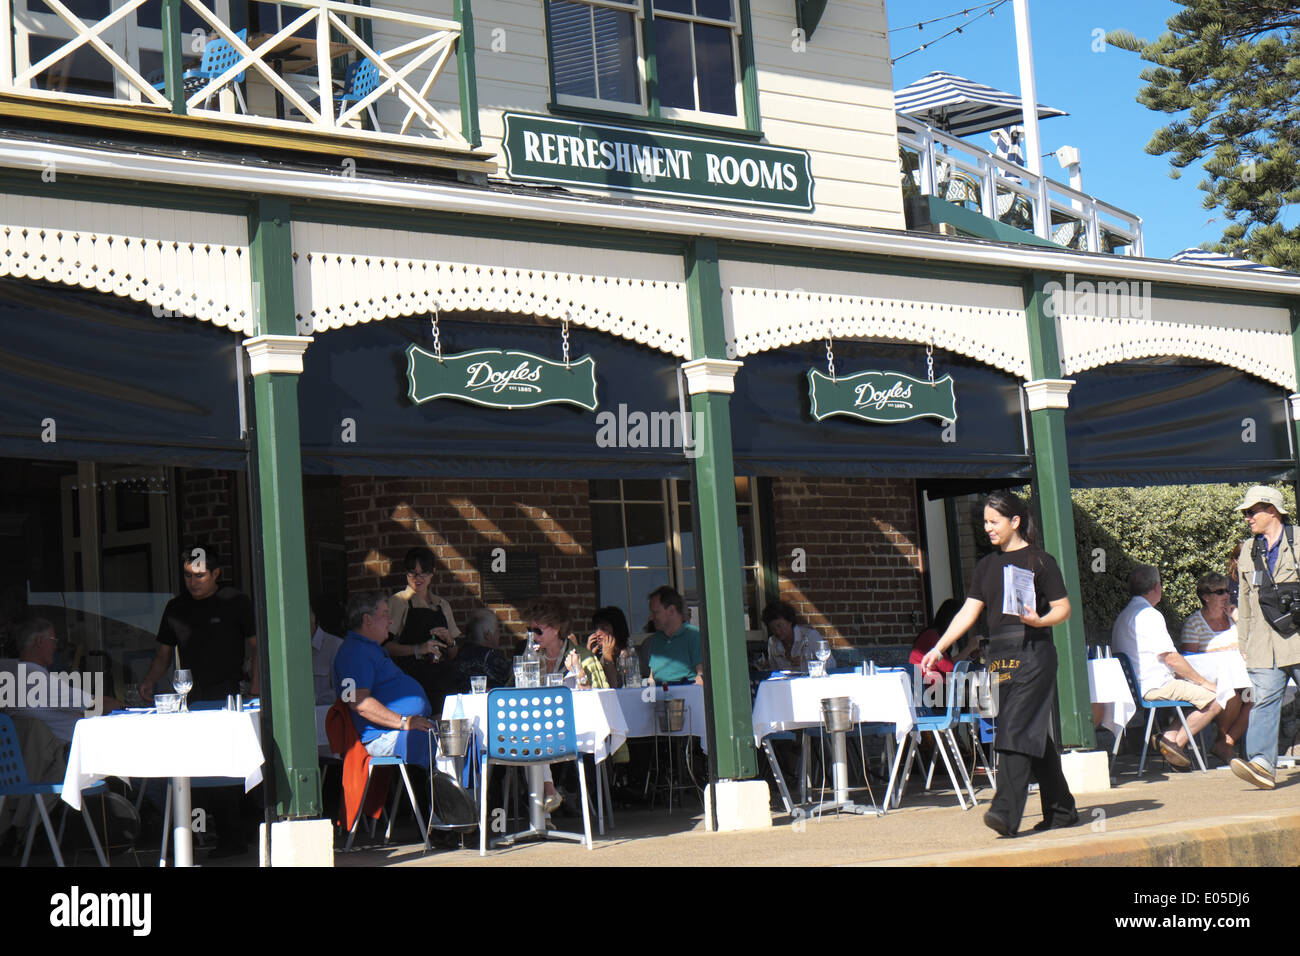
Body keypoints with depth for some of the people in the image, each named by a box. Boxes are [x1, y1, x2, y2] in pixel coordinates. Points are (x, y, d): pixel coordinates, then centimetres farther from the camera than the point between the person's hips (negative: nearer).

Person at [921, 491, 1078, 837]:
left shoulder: (1039, 561, -2)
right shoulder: (987, 566, 16)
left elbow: (1063, 608, -2)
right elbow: (969, 612, 14)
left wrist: (1039, 621, -22)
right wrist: (939, 648, 7)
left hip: (1033, 653, -6)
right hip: (1001, 654, 6)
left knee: (1016, 728, -15)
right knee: (1035, 733, 9)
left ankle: (1006, 810, -20)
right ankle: (1061, 809, 17)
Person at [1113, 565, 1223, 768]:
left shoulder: (1124, 615, 19)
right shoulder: (1149, 614, -12)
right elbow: (1171, 658, -15)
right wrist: (1204, 682, -5)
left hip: (1137, 686, 10)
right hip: (1156, 687, -10)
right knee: (1215, 701, -12)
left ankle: (1172, 738, 4)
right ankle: (1176, 742, -9)